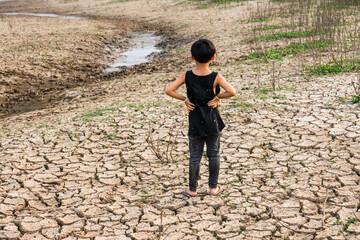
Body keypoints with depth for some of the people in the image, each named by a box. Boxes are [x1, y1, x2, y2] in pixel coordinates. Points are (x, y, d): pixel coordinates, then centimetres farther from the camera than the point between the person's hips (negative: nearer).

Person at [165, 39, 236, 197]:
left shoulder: (186, 76, -10)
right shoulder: (216, 77, -14)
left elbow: (168, 90, -16)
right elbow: (232, 92, -25)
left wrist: (185, 99, -7)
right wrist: (217, 97, -10)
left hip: (195, 124, 1)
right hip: (213, 123, -1)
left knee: (195, 156, 12)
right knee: (213, 155, 14)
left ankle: (192, 189, 20)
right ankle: (213, 187, 24)